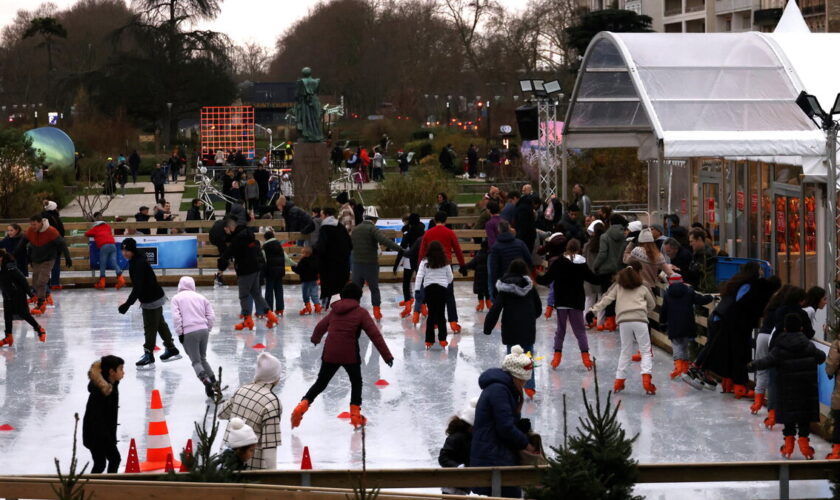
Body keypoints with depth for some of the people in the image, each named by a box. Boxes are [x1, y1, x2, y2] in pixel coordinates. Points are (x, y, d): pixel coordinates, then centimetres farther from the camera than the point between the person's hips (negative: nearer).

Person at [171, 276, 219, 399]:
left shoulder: (177, 298, 6)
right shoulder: (201, 297, 15)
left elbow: (176, 317, -5)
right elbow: (211, 316, 9)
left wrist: (180, 333, -2)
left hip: (189, 332, -4)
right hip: (203, 329, 4)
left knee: (196, 361, 1)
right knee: (203, 358, 20)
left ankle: (205, 380, -23)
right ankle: (213, 381, 8)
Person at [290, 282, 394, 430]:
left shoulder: (335, 311, 12)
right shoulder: (361, 313, -1)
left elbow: (321, 326, 26)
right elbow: (375, 335, -7)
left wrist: (315, 338, 49)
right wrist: (387, 355, -5)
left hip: (330, 354, 3)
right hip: (350, 354, -3)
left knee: (321, 383, 15)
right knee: (356, 382, 19)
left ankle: (302, 406, -3)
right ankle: (355, 416, 15)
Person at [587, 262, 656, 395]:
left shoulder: (618, 286, 14)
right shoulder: (642, 288, 14)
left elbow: (607, 299, 4)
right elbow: (652, 305, 24)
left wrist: (594, 310, 3)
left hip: (623, 320, 2)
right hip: (640, 319, -2)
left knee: (625, 351, 16)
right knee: (646, 351, 4)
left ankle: (619, 380, 15)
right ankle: (646, 378, -15)